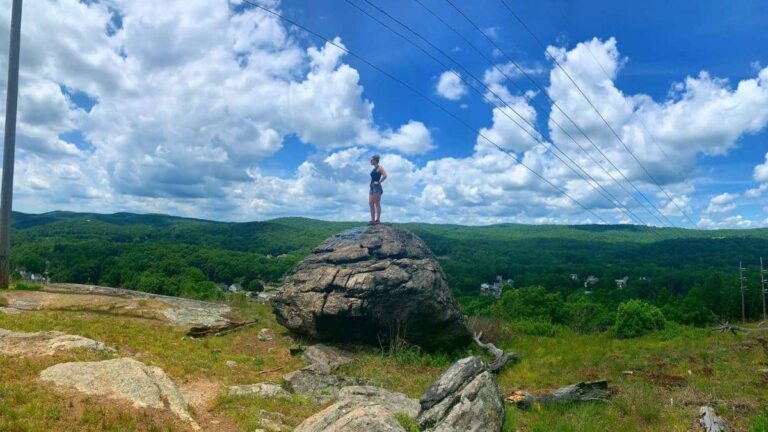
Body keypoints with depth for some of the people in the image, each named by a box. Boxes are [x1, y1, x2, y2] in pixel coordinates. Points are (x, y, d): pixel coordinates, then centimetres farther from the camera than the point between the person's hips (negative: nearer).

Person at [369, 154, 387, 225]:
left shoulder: (379, 168, -8)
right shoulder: (374, 168, 18)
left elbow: (385, 175, -20)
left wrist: (379, 182, -14)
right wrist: (372, 183, 15)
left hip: (377, 187, -9)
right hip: (372, 187, 9)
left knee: (377, 204, -7)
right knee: (371, 204, 5)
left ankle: (378, 219, -4)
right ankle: (373, 220, 8)